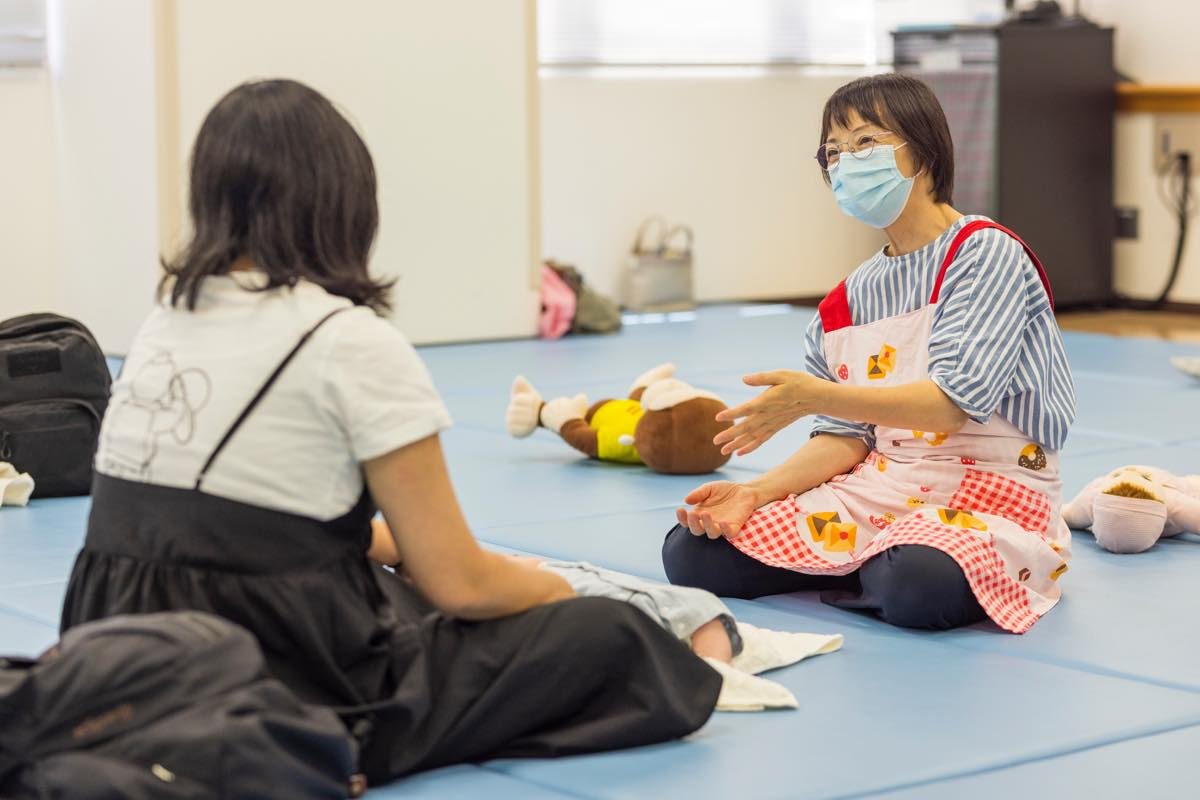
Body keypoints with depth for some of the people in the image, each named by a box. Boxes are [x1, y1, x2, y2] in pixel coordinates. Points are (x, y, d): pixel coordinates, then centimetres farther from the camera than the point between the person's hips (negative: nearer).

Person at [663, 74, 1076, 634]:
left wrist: (818, 396, -32)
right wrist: (759, 492, -11)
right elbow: (845, 437, 7)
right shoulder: (848, 301, 11)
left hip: (989, 492, -6)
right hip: (881, 484, 6)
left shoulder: (987, 255, -10)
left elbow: (952, 402, -21)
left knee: (920, 587, -41)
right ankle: (880, 562, 4)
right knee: (690, 552, -7)